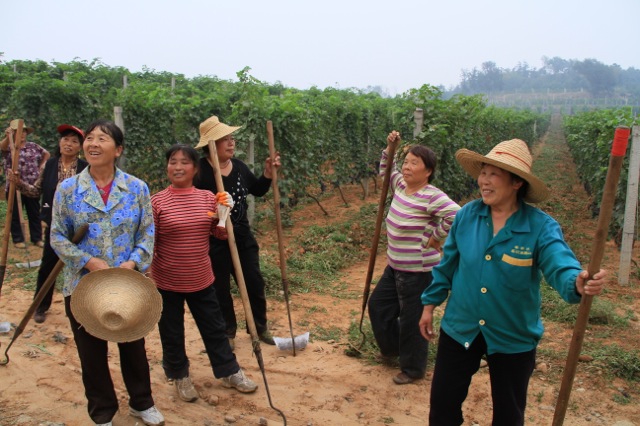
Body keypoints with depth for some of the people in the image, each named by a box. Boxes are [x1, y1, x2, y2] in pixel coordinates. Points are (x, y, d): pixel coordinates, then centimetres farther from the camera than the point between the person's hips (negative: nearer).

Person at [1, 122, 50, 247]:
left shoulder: (33, 146, 8)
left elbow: (46, 154, 22)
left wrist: (41, 166, 8)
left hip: (33, 186, 3)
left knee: (34, 214, 10)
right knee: (15, 214, 5)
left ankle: (37, 238, 19)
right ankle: (18, 239, 15)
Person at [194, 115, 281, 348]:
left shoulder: (239, 166, 2)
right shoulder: (200, 170, -17)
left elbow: (257, 191, 15)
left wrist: (267, 174, -1)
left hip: (242, 235, 6)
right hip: (214, 239, -5)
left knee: (255, 282, 12)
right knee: (220, 288, 10)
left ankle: (260, 326, 32)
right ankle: (227, 332, 31)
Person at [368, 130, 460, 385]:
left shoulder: (431, 197, -23)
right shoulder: (401, 185, 3)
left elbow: (456, 216, -35)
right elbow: (386, 171, 22)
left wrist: (436, 238, -22)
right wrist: (389, 149, 7)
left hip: (418, 271, -9)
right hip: (395, 267, 10)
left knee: (411, 320, 5)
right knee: (378, 305, 23)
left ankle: (413, 369, 26)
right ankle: (391, 350, 45)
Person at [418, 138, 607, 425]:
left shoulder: (542, 226, -17)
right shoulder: (466, 215, -7)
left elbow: (561, 268, -31)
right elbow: (447, 265, 4)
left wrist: (579, 283, -54)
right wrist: (430, 304, 9)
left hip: (513, 338, -2)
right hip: (459, 329, 2)